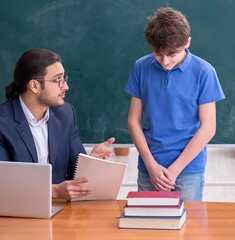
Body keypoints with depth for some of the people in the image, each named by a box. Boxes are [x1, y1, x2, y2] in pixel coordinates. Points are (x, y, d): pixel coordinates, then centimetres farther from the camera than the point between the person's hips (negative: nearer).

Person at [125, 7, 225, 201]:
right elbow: (134, 120, 4)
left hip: (188, 169, -2)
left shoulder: (203, 72, -7)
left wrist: (174, 170, -9)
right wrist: (152, 165, -6)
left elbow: (208, 128, -6)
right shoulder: (141, 68, 0)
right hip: (149, 169, 2)